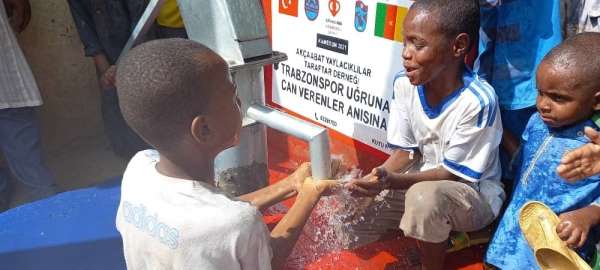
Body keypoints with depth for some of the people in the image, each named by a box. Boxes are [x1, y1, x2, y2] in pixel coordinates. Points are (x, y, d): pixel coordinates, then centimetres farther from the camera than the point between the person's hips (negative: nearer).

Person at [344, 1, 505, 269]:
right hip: (421, 182, 6)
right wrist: (374, 178, -21)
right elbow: (406, 152, -3)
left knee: (425, 197, -38)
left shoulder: (477, 101, -29)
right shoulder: (404, 85, -12)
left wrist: (392, 181, -35)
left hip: (474, 193, -5)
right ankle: (438, 234, 14)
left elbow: (454, 174, -22)